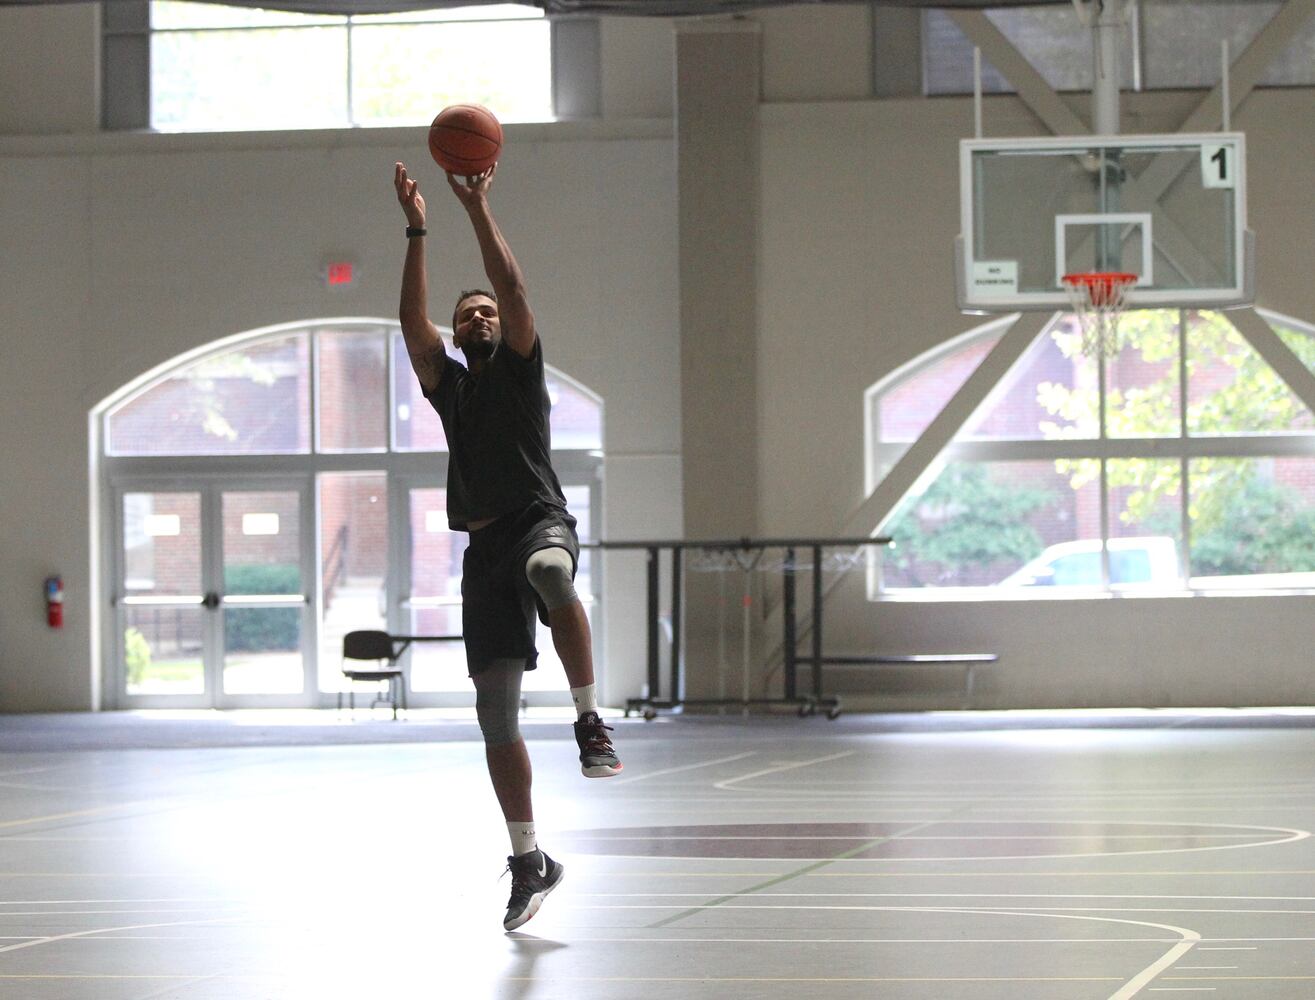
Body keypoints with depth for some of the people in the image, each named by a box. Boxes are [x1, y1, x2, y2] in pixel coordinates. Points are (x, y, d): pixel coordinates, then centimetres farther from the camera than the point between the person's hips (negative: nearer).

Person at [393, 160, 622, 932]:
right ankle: (529, 862, 9)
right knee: (495, 711, 1)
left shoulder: (519, 370, 9)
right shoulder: (448, 384, 18)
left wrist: (479, 211, -11)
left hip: (540, 519, -5)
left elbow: (514, 290, -6)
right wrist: (417, 231, -3)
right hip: (485, 544, 5)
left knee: (551, 571, -44)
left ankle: (591, 721, -38)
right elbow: (414, 322, 4)